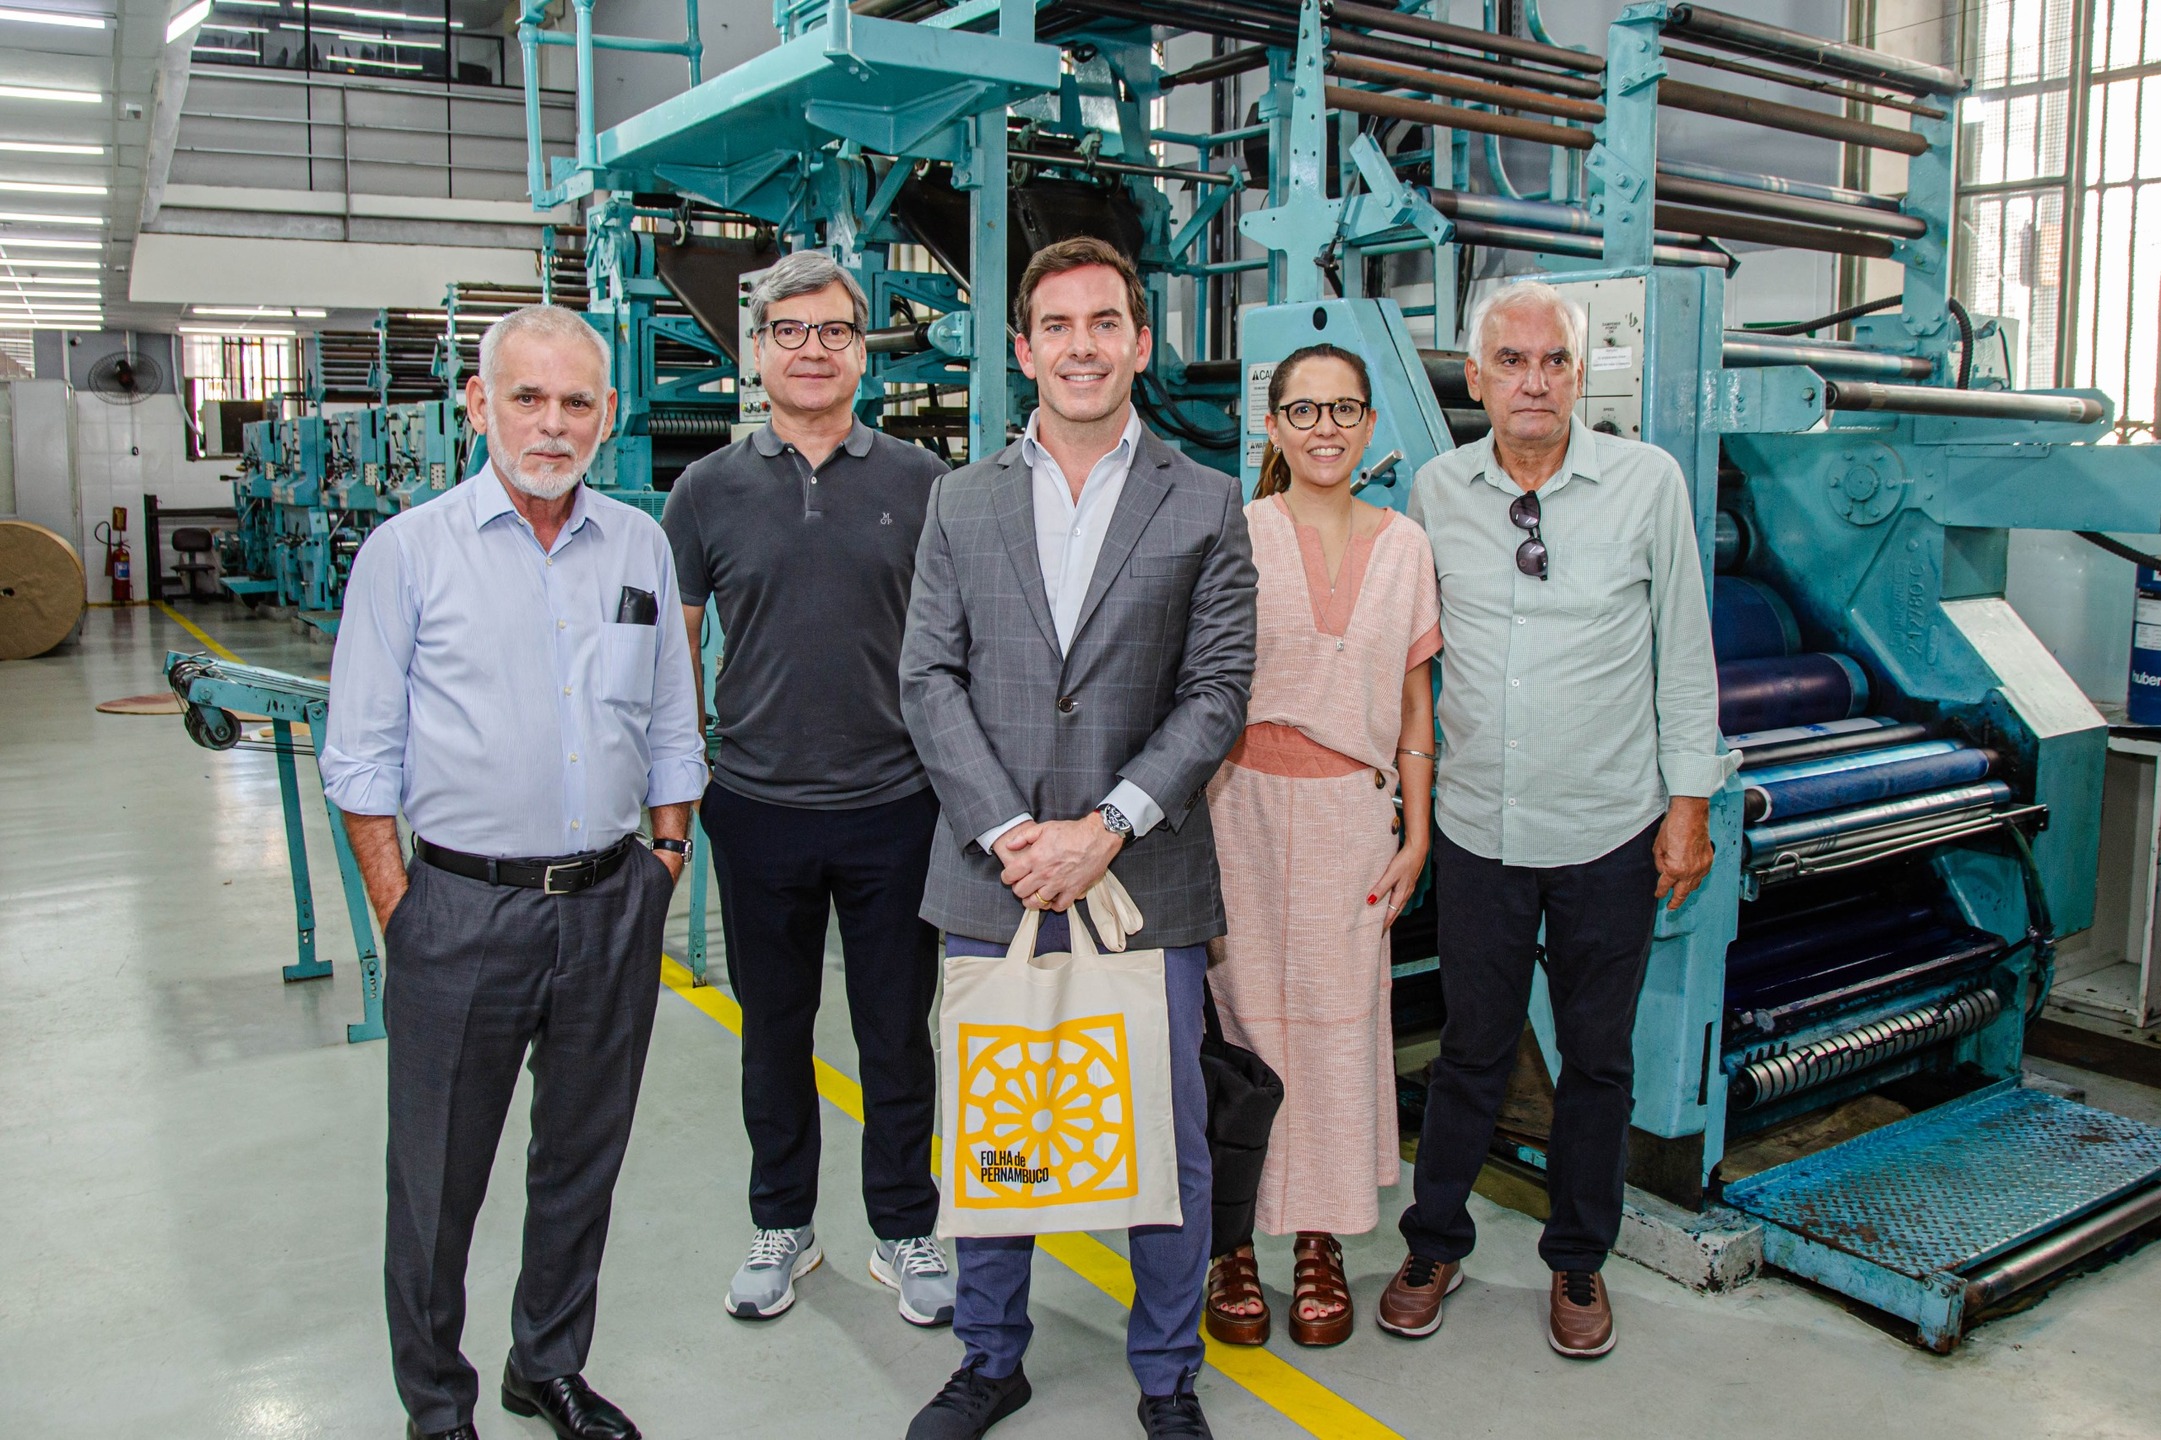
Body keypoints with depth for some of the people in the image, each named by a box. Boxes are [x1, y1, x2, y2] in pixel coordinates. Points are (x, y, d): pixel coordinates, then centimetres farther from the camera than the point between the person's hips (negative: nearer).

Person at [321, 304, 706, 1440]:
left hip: (611, 907, 3)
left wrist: (666, 862, 7)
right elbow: (361, 755, -2)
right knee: (437, 1177, 10)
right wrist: (397, 907, -6)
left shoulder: (641, 546, 6)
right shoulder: (408, 552, -4)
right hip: (464, 910, -3)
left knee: (583, 1161, 16)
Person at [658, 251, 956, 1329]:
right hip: (758, 809, 1)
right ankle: (782, 1227, 34)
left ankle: (905, 1232, 28)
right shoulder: (710, 491, 2)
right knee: (774, 1032, 15)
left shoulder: (919, 482, 2)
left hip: (895, 807, 0)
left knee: (897, 1036, 10)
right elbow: (670, 645, 8)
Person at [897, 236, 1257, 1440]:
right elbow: (929, 678, 2)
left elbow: (1218, 693, -3)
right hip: (991, 879, 2)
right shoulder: (962, 502, 8)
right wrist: (1008, 833, -10)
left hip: (1148, 885, -1)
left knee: (1168, 1144, 9)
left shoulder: (1206, 506, 2)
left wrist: (1105, 828, -13)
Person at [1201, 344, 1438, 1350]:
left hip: (1355, 812, 3)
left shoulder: (1403, 546, 7)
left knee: (1338, 1018, 6)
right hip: (1245, 804, -2)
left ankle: (1320, 1240, 21)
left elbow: (1414, 700, 11)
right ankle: (1234, 1241, 16)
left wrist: (1418, 830, 6)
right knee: (1242, 1012, 1)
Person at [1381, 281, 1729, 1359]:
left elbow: (1685, 651, 1)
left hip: (1612, 830, 0)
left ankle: (1578, 1262, 32)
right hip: (1478, 826, 1)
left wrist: (1690, 802, 0)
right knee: (1471, 1048, 11)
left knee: (1598, 1056, 12)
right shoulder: (1436, 490, 0)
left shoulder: (1649, 481, -4)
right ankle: (1435, 1245, 30)